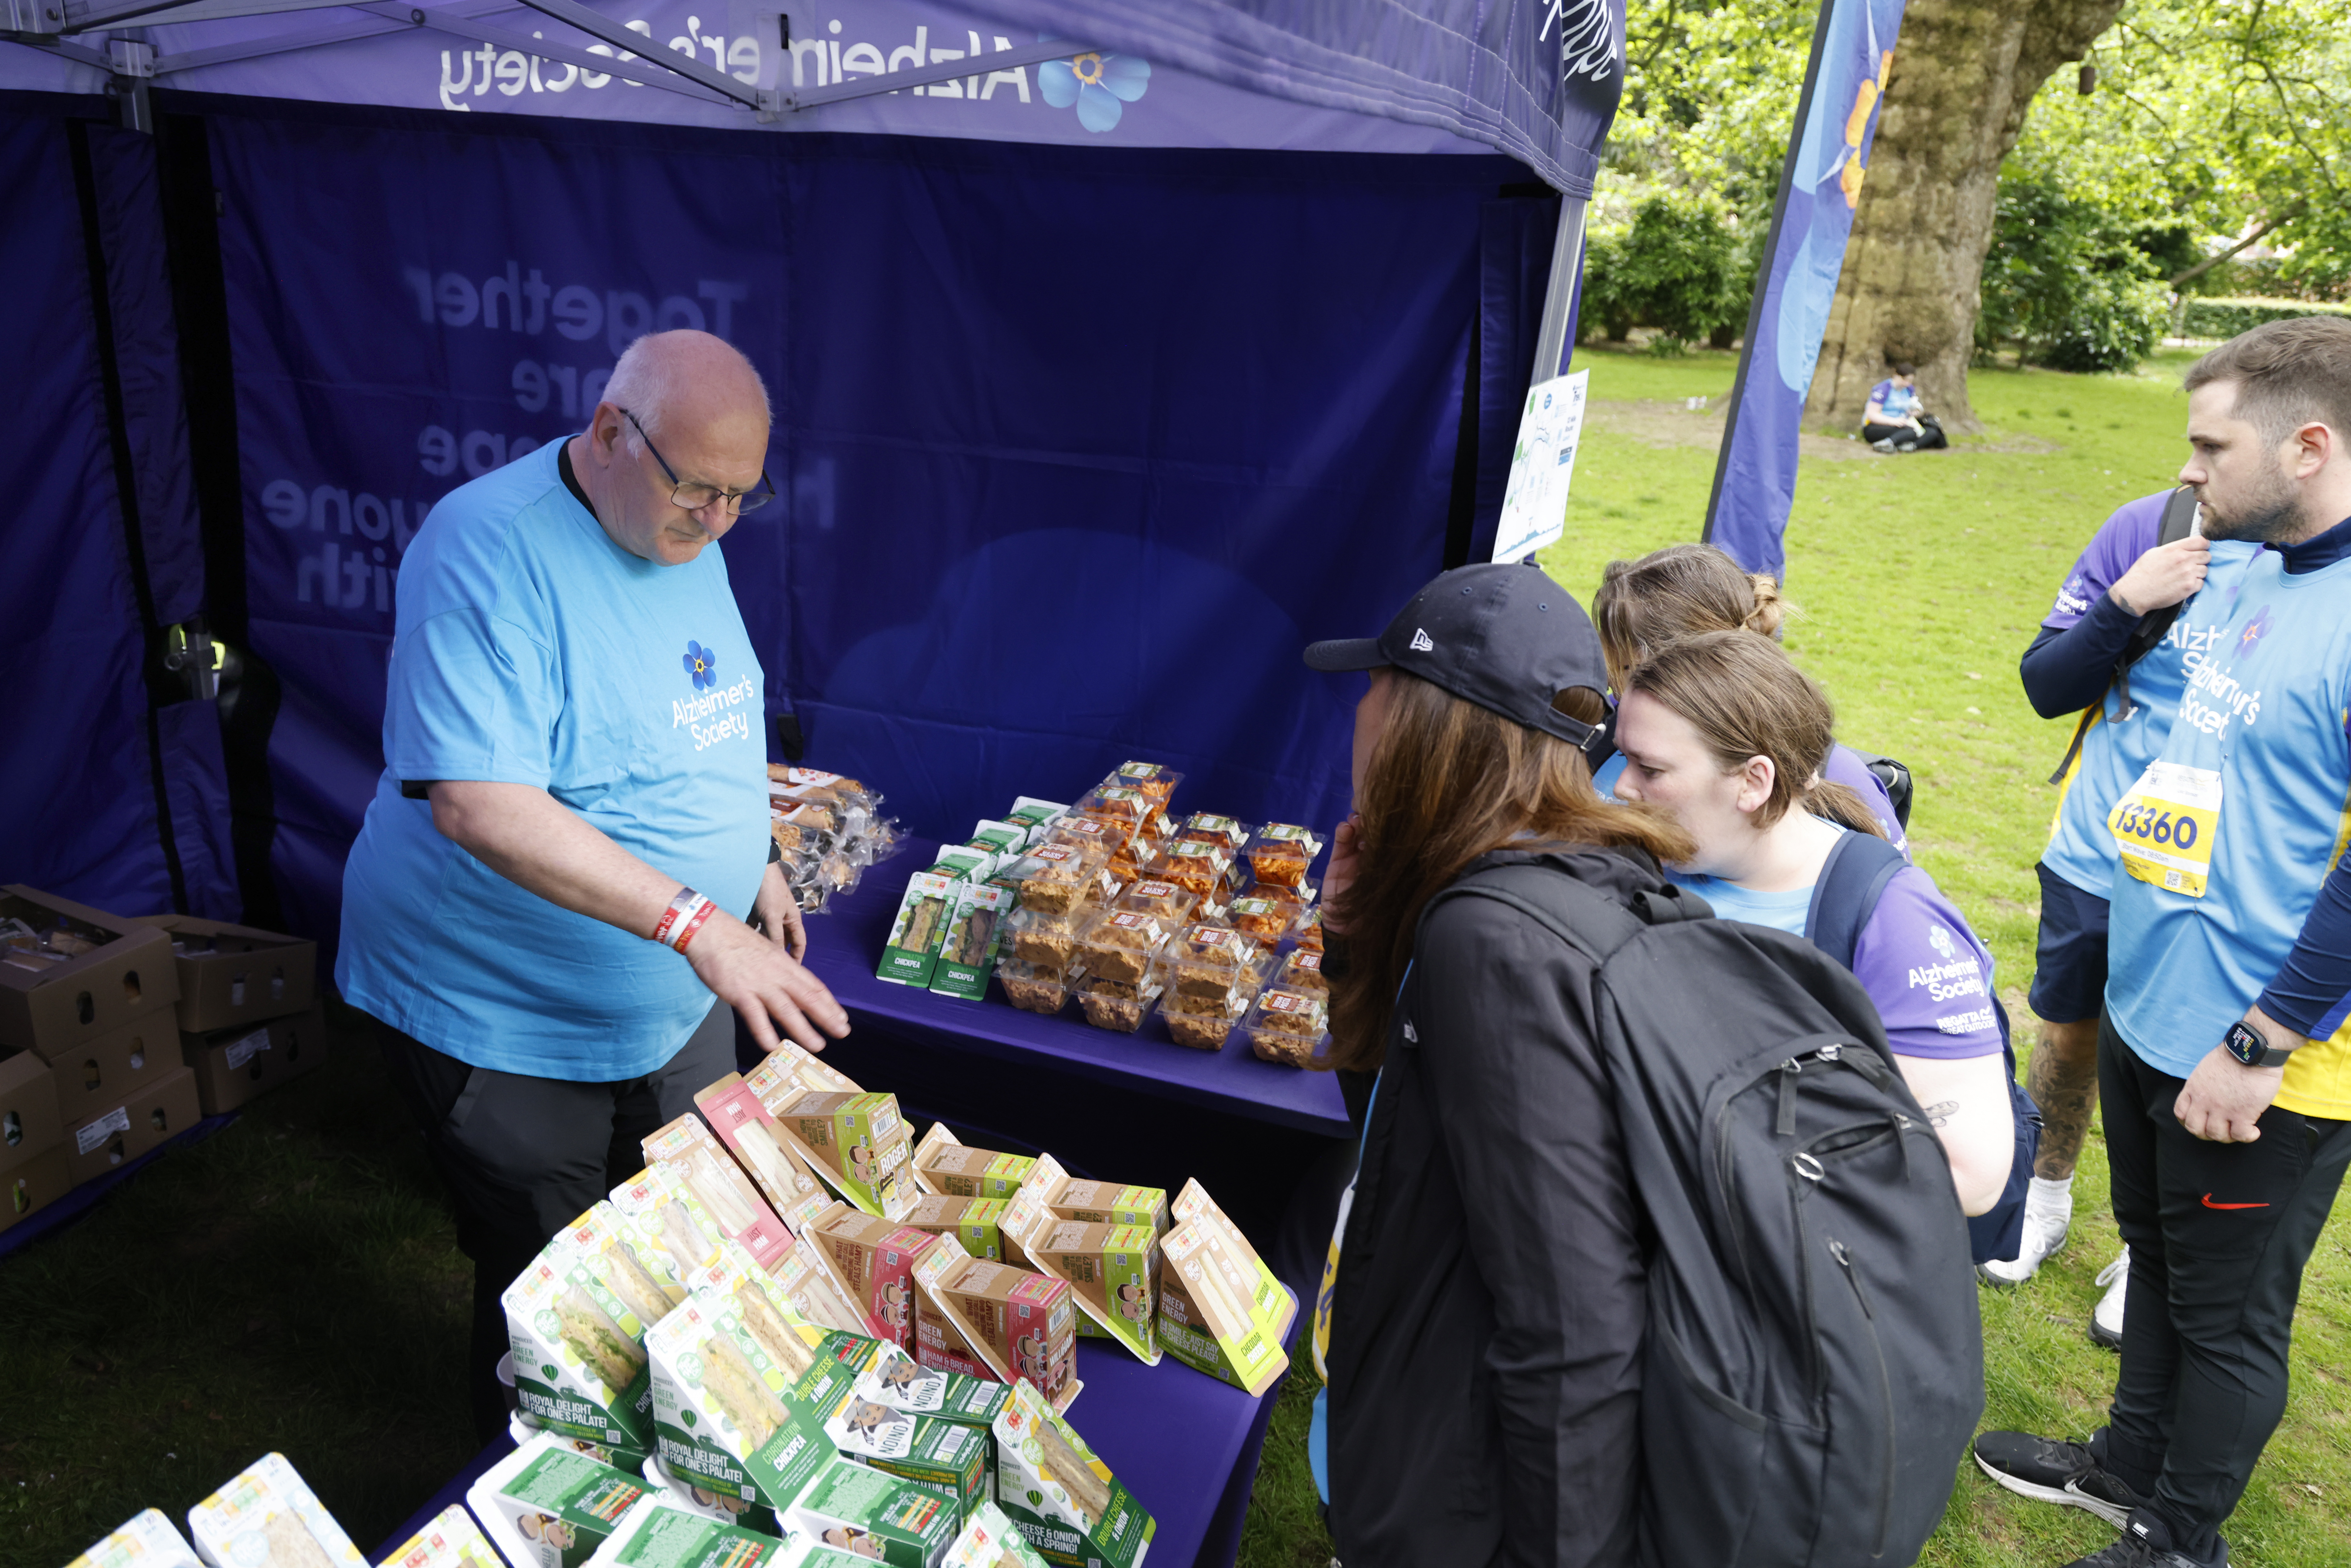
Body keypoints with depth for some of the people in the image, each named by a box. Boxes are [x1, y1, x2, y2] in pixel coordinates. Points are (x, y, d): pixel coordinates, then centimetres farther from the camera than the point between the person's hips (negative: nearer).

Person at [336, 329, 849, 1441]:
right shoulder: (489, 550, -25)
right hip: (505, 1020, -7)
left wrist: (752, 862, 13)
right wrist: (695, 921, -40)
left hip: (674, 1003, 7)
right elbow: (476, 805, -35)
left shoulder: (686, 535, 1)